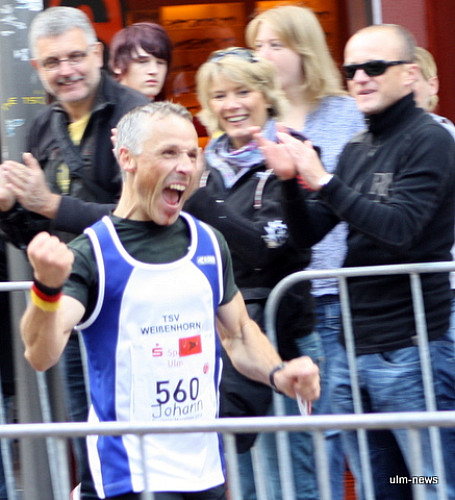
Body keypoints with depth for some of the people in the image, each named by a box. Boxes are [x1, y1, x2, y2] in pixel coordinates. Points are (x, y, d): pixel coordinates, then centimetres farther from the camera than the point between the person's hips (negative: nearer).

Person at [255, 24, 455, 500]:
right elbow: (308, 234, 14)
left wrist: (322, 181, -21)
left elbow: (399, 229, -20)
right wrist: (290, 181, -4)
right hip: (355, 350, 8)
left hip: (411, 352, -8)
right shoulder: (355, 150, 14)